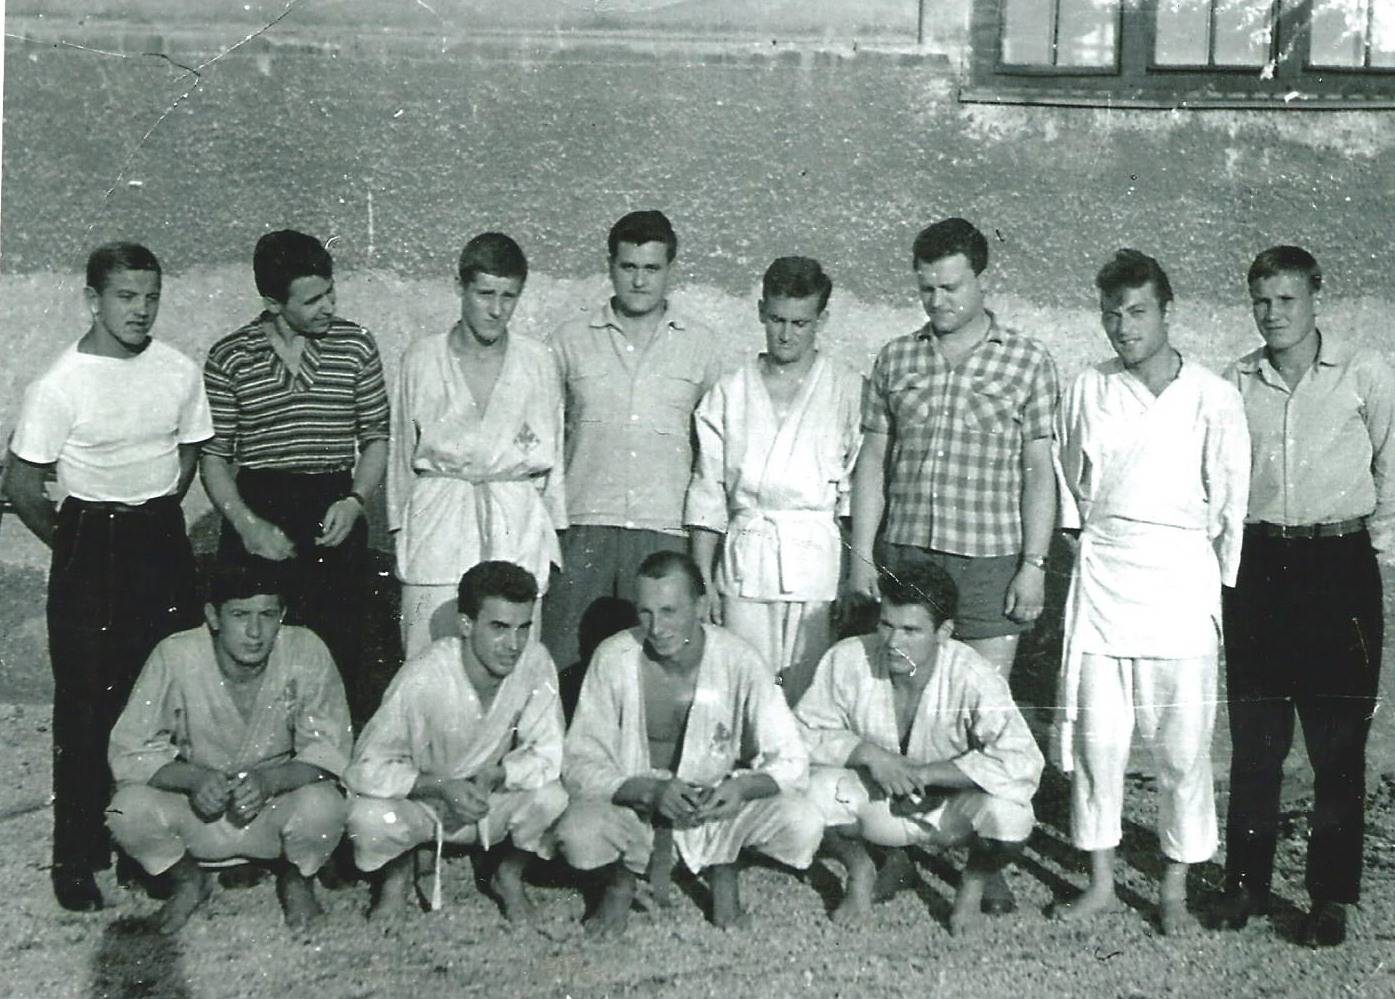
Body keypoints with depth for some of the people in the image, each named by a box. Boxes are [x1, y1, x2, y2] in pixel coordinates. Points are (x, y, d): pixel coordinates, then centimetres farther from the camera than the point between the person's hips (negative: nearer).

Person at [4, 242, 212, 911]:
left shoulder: (179, 372, 0)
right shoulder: (60, 385, -13)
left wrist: (160, 517, 13)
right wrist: (72, 546, 3)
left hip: (163, 542, 4)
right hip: (92, 549, -4)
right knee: (87, 705, 1)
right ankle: (76, 858, 13)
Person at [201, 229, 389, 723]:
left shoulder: (355, 345, 4)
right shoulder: (229, 358, 1)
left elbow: (376, 438, 9)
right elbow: (213, 457, 4)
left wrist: (354, 501, -8)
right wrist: (246, 523, -11)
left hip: (334, 519, 1)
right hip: (257, 512, 0)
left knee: (340, 655, -3)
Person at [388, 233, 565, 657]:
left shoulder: (537, 362, 6)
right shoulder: (422, 358, 5)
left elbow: (552, 454, 13)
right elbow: (402, 450, 11)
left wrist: (552, 538, 10)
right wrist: (401, 532, 9)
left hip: (518, 530, 1)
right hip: (437, 525, 0)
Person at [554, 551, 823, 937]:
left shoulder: (737, 659, -16)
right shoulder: (613, 658, -16)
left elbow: (791, 761, -12)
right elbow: (579, 764, -14)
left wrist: (743, 787, -34)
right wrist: (650, 791, -31)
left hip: (716, 805, 1)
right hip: (631, 802, -1)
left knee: (804, 825, -25)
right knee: (577, 836, -33)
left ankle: (722, 869, 7)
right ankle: (622, 877, 4)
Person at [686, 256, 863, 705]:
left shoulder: (851, 392, 7)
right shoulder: (729, 393, 13)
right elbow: (707, 495, 11)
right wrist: (703, 581, 4)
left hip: (819, 563, -1)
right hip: (744, 564, 1)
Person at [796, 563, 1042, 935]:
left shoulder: (973, 677, -27)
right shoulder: (848, 660, -21)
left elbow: (1022, 763, -34)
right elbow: (804, 732, -10)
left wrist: (922, 772, -32)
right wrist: (868, 753, -28)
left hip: (952, 809, -1)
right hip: (878, 805, 2)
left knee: (1009, 814, -33)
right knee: (816, 790, -29)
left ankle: (974, 885, 6)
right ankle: (861, 873, 8)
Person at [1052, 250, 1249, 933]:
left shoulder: (1212, 397, 0)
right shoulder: (1088, 390, 7)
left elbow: (1230, 500, 5)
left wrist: (1218, 583, 4)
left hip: (1180, 576, -2)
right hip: (1101, 577, 2)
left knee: (1183, 745, 1)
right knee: (1096, 737, 4)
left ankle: (1175, 889, 14)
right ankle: (1101, 882, 16)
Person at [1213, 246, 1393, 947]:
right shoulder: (1235, 382, 7)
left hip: (1339, 565, -2)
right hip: (1258, 565, 2)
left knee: (1338, 742, 2)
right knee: (1254, 738, 7)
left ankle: (1332, 896, 11)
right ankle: (1246, 882, 17)